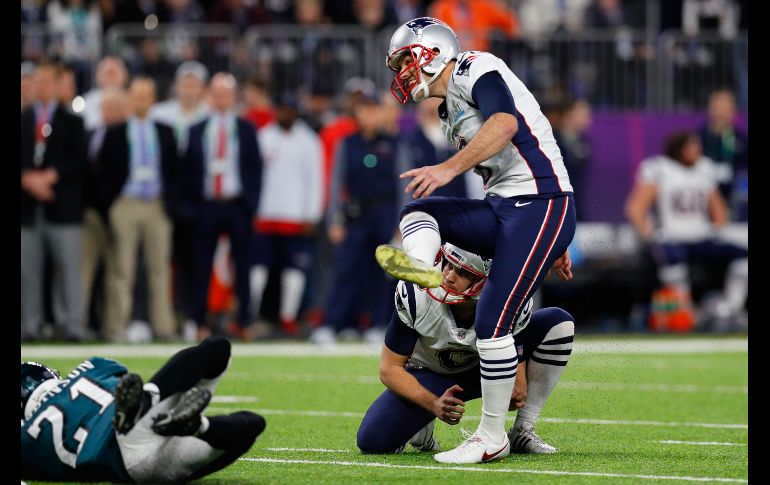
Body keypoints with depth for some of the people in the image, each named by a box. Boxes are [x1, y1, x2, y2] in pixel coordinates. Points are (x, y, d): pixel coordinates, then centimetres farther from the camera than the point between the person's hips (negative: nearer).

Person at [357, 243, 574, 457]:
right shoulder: (416, 294, -32)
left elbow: (515, 371, -17)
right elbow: (390, 368, -23)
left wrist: (515, 393, -42)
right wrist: (434, 404, -38)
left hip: (485, 368, 1)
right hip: (430, 376, -1)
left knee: (559, 323, -21)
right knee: (372, 441, -25)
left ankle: (522, 432, -13)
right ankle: (421, 430, 11)